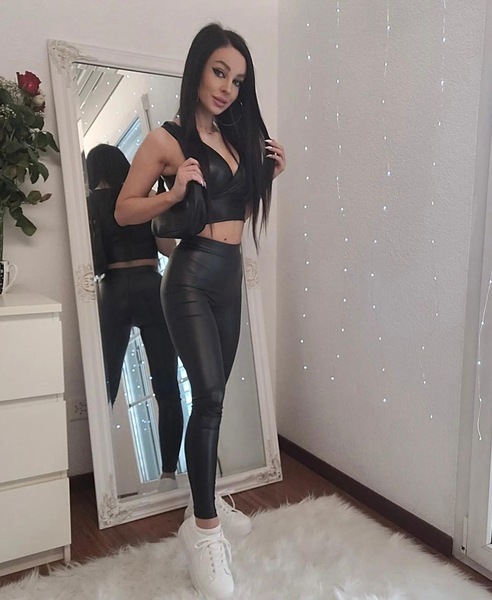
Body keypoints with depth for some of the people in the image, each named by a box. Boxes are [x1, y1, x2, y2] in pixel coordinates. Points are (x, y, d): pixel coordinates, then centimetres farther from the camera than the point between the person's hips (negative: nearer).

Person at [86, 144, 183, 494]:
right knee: (166, 387, 3)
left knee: (105, 388, 9)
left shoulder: (89, 205, 5)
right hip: (150, 288, 0)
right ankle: (169, 474, 6)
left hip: (111, 294, 1)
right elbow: (168, 248, 4)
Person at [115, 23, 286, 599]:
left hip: (231, 275, 6)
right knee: (209, 394, -12)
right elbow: (124, 210, -3)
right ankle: (203, 527, 3)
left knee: (213, 394, 12)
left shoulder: (238, 137, 13)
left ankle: (207, 498, 29)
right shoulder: (167, 138, -4)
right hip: (191, 276, -6)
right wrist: (173, 193, -18)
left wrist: (270, 173, 6)